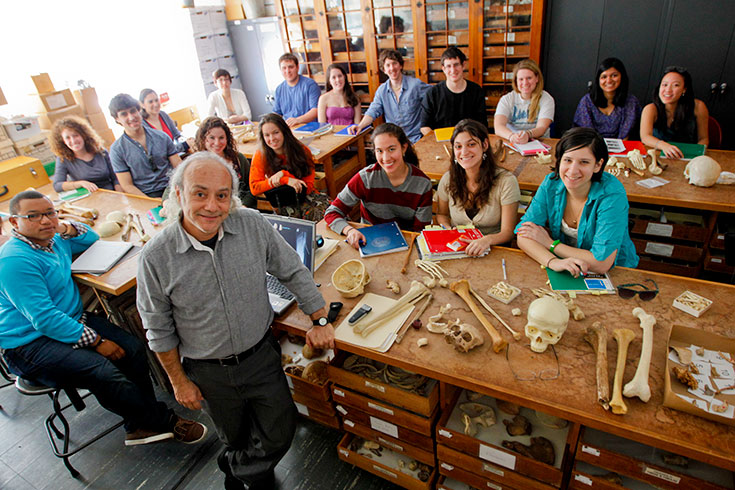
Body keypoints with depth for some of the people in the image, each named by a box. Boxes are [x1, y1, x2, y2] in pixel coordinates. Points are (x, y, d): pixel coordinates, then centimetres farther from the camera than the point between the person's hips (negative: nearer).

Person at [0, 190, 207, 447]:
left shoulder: (54, 240, 6)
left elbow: (91, 238, 27)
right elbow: (45, 320, -25)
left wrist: (66, 228, 3)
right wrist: (96, 342, -22)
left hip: (71, 319, 9)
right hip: (30, 344, -8)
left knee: (133, 349, -12)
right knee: (102, 371, -29)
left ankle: (140, 425, -2)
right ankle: (164, 421, -12)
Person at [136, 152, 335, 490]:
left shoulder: (252, 225, -16)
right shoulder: (156, 257, -19)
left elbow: (293, 272, -4)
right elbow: (159, 329, -6)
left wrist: (320, 321, -4)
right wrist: (179, 381, 0)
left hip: (262, 355, 1)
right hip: (209, 372, -1)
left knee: (280, 433, 12)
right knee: (235, 437, 22)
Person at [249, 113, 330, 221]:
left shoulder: (303, 151, -5)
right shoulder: (261, 156, -6)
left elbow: (308, 188, -6)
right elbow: (254, 188, -11)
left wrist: (284, 174, -20)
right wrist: (286, 180, -20)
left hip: (304, 197, 1)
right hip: (282, 203, -1)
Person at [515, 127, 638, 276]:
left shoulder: (613, 195, -21)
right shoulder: (551, 183, -10)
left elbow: (602, 263, -25)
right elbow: (523, 234, -13)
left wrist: (550, 243, -17)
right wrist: (553, 262, -30)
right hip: (566, 274, 2)